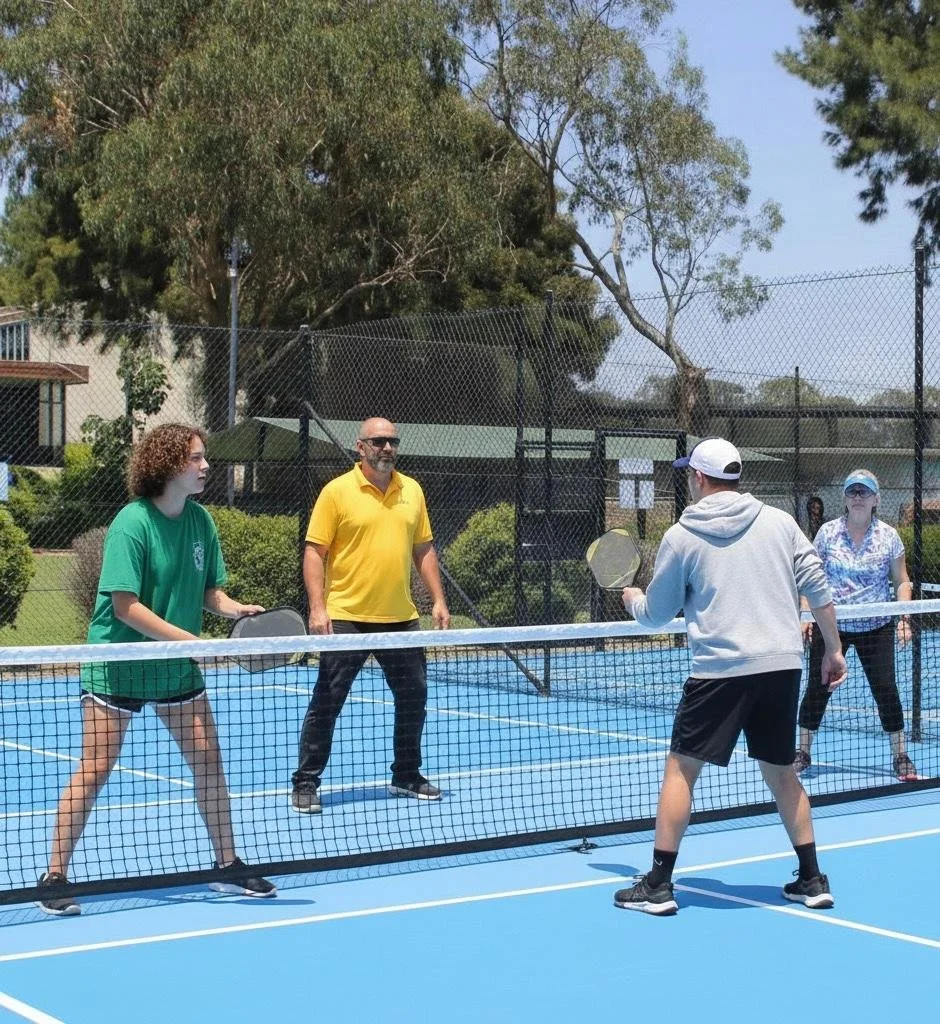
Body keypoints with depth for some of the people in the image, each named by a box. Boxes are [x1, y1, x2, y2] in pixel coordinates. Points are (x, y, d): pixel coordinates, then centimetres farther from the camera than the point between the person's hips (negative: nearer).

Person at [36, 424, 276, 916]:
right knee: (94, 770, -4)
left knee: (208, 760, 6)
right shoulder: (131, 523, -19)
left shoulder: (200, 519, 1)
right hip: (117, 661, -6)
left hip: (177, 664, 6)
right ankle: (54, 876, 5)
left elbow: (209, 590, 9)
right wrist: (194, 640, -24)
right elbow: (125, 606, -22)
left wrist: (235, 608, -12)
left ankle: (228, 865, 19)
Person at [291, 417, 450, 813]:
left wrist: (438, 599, 8)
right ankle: (305, 783, 8)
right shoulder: (337, 491, -5)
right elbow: (314, 552, -7)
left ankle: (406, 776, 29)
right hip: (346, 618, -5)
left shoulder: (412, 490, 10)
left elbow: (424, 549, 16)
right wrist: (317, 608, -16)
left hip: (401, 618, 5)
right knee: (327, 703, -1)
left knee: (413, 698, 12)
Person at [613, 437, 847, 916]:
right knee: (781, 772, 18)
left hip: (720, 668, -4)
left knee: (681, 768, 6)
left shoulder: (682, 536, 1)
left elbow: (656, 615, 9)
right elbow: (817, 587, 4)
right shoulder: (780, 522, 8)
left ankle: (658, 886, 5)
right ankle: (812, 880, 19)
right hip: (784, 664, 4)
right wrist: (833, 649, 12)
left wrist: (632, 598, 31)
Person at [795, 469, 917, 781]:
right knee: (817, 688, 2)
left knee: (886, 690, -3)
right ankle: (803, 752, 17)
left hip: (875, 627, 0)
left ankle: (900, 757, 11)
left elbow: (902, 581, 5)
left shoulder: (888, 536, 0)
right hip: (831, 624, 0)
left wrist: (904, 618, -6)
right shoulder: (828, 533, 0)